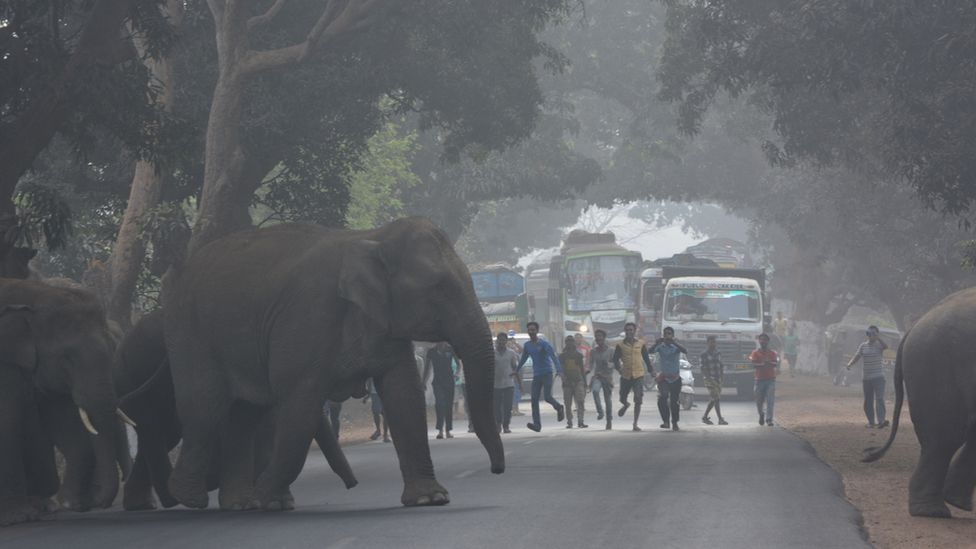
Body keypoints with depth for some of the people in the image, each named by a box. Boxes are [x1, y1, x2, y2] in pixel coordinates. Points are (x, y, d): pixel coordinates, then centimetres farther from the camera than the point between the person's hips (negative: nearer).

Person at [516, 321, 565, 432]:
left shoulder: (544, 344, -9)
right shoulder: (527, 345, 9)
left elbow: (553, 356, -17)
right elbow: (523, 359, 24)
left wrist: (559, 369, -30)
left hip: (547, 374, -5)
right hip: (536, 375, 5)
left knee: (547, 397, -13)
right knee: (534, 400, -6)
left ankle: (559, 408, 21)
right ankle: (537, 424, -9)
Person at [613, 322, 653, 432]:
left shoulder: (640, 344, 6)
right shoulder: (620, 345, 2)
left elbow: (646, 358, 15)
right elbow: (615, 359, -1)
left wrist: (651, 370, 18)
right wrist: (618, 368, -19)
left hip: (638, 375, -1)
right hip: (625, 376, 1)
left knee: (638, 400, -11)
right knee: (622, 398, 11)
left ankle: (635, 424, -5)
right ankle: (626, 405, 50)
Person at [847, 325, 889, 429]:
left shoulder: (879, 345, -2)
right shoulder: (863, 346, 8)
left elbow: (885, 346, -24)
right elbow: (857, 356, 3)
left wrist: (878, 338, -32)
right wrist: (850, 363, -15)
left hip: (878, 377, -4)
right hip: (866, 377, 4)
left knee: (879, 398, -16)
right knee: (868, 401, 8)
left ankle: (881, 421, -24)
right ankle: (871, 421, 19)